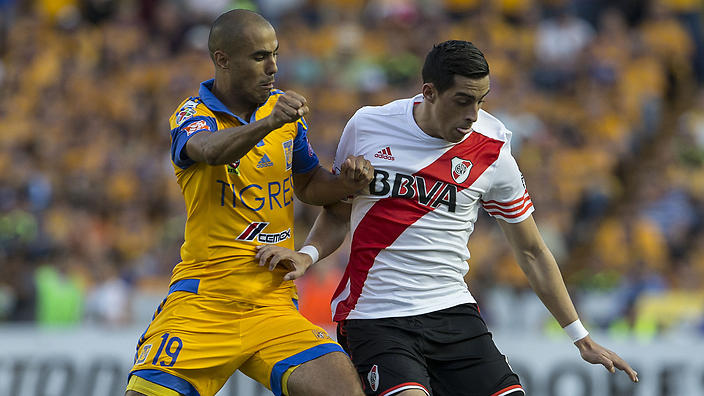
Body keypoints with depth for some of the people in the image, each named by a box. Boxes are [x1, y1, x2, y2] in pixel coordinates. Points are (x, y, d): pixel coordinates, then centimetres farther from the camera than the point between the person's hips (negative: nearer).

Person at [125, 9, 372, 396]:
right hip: (200, 304, -3)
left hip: (272, 305, 3)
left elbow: (308, 185, 24)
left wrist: (347, 182, 1)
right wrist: (268, 123, -49)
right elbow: (209, 149, -31)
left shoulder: (284, 108, 10)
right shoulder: (193, 115, -6)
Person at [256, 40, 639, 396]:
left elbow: (531, 252, 10)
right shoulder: (366, 126, 0)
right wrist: (306, 255, -6)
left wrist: (582, 339, 10)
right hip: (375, 317, -3)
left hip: (453, 315, 3)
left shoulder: (491, 152, 1)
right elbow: (337, 213, 15)